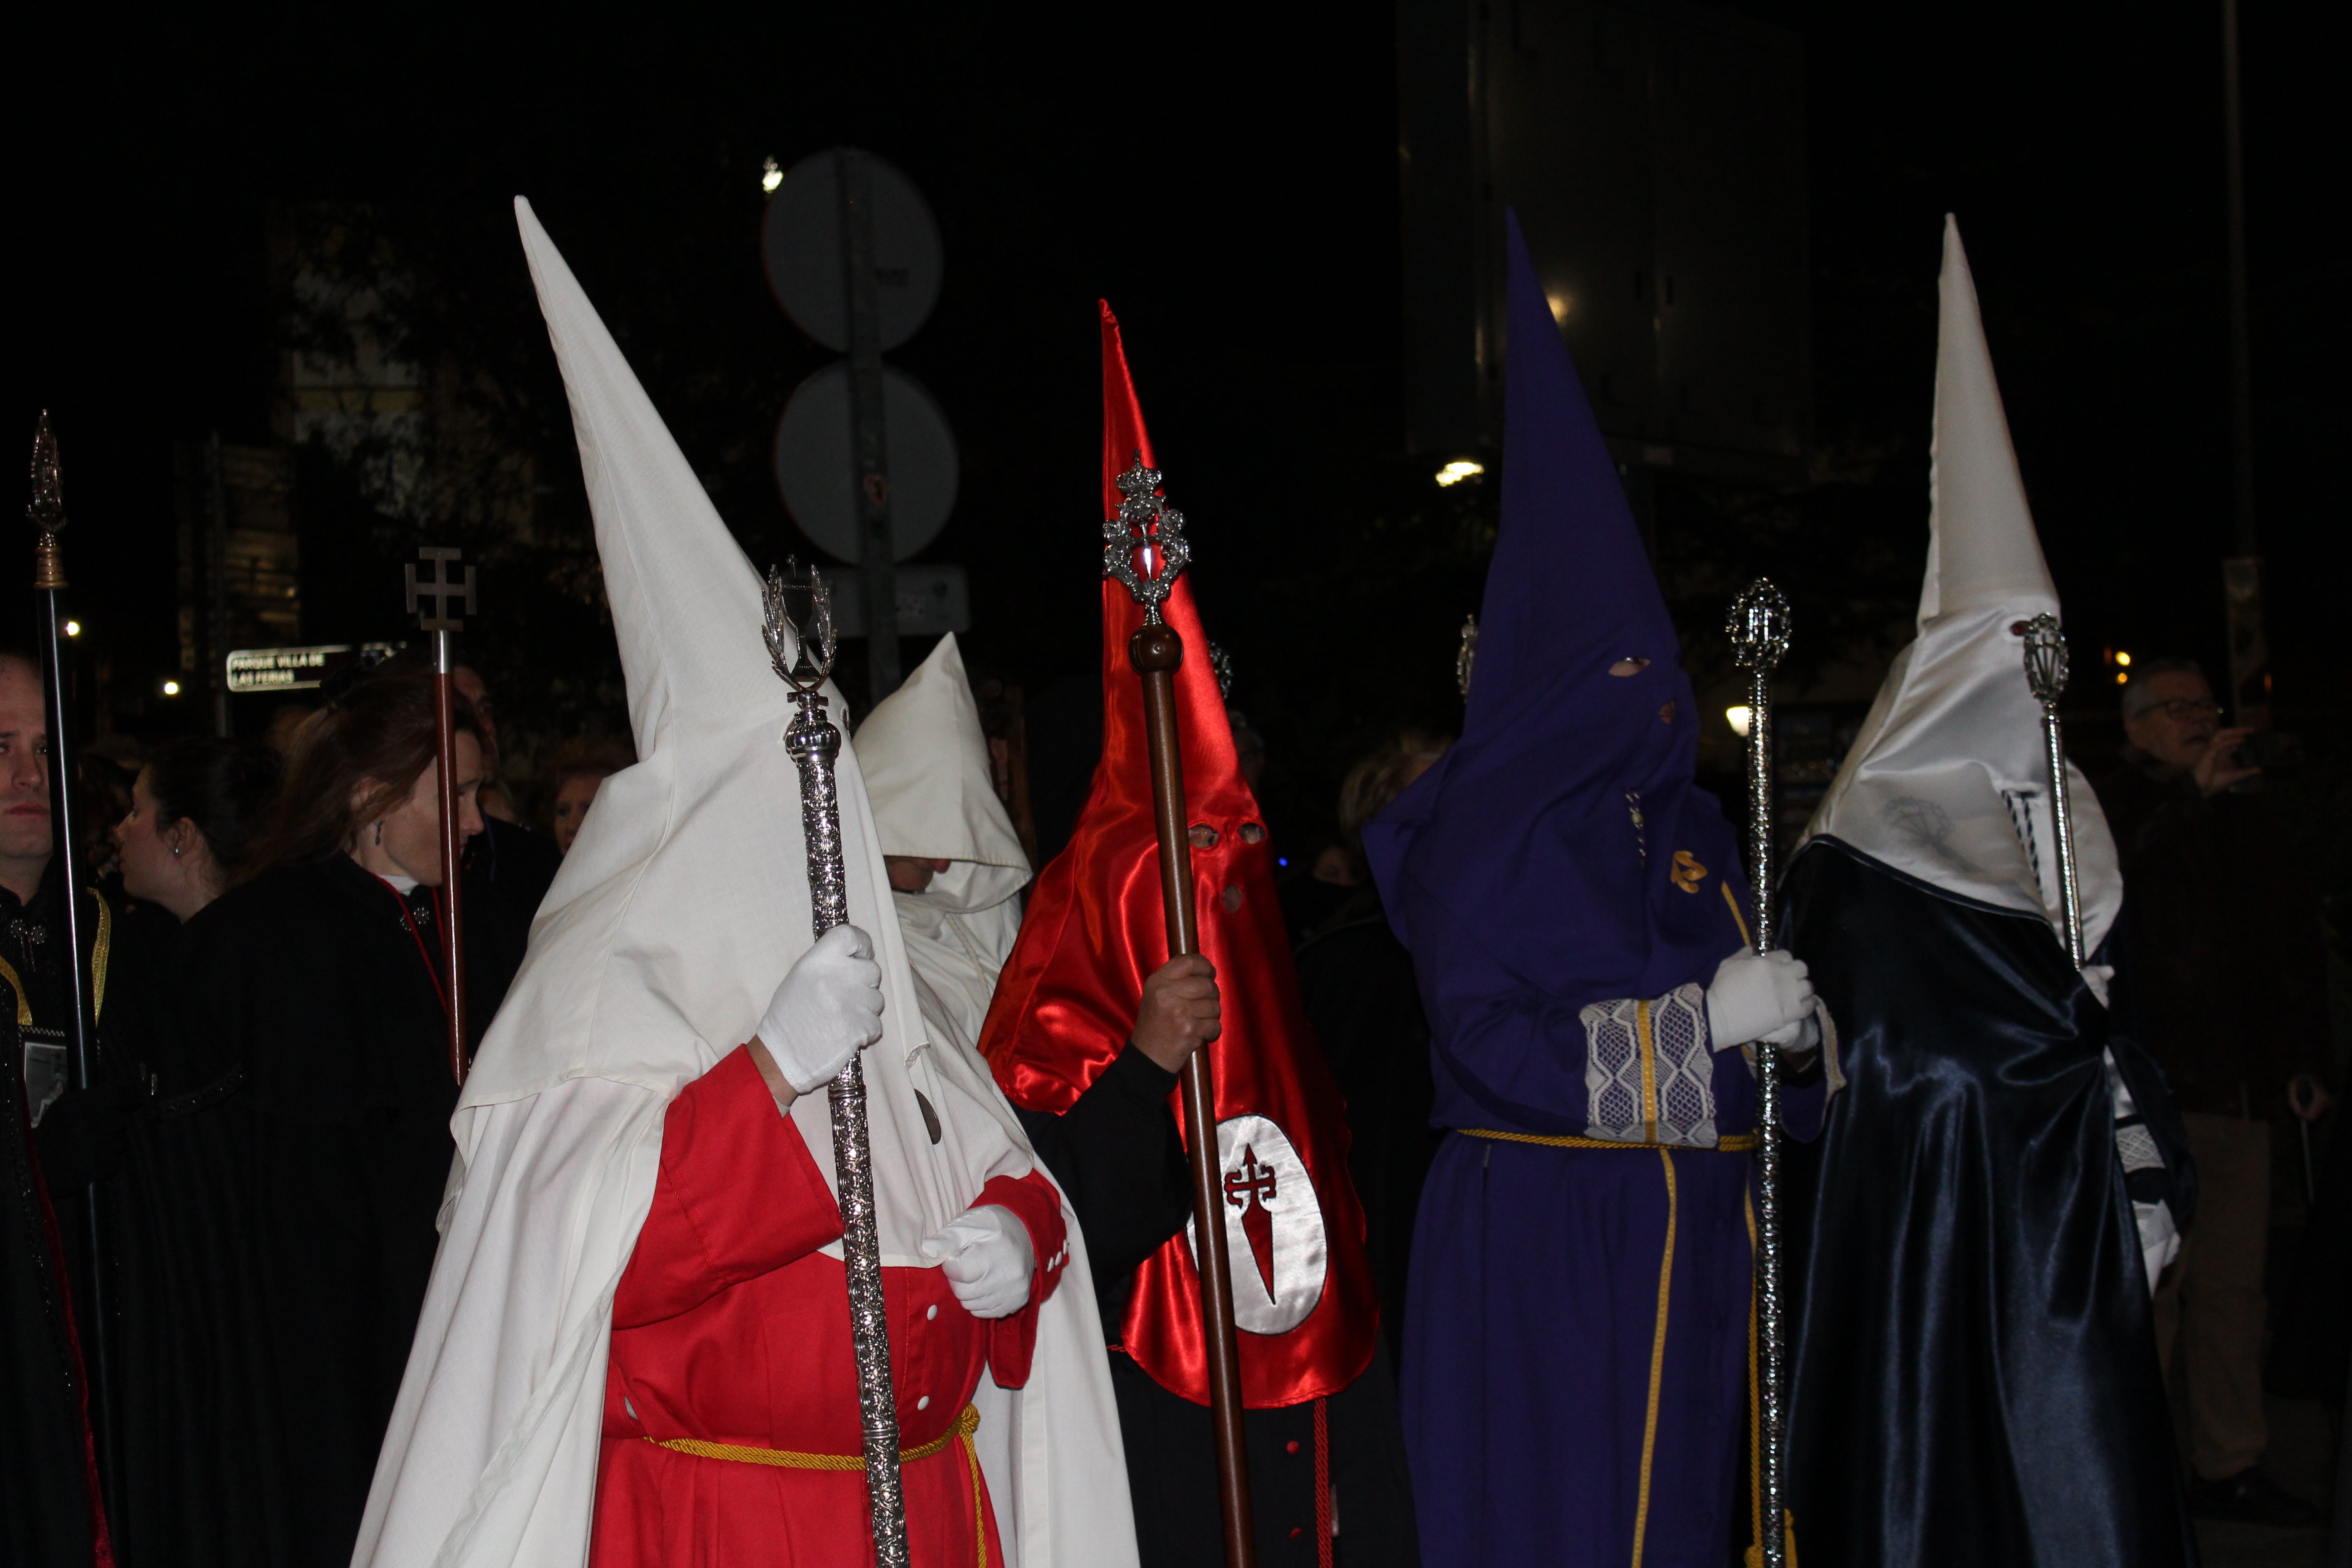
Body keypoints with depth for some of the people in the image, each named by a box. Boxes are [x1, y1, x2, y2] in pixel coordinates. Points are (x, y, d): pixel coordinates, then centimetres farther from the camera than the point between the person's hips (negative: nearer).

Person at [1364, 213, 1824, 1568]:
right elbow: (1486, 1041, -16)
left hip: (1694, 1245, 7)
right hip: (1544, 1249, -6)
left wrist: (1789, 1026, -2)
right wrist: (1700, 1018, -17)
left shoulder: (1691, 825, 14)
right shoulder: (1484, 832, -8)